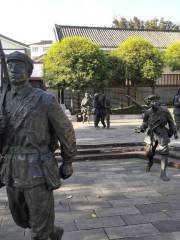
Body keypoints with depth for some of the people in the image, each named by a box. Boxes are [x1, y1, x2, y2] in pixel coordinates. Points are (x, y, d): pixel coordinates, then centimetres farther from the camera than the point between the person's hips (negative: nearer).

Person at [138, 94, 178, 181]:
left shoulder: (164, 110, -13)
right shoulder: (147, 113, -10)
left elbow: (171, 121, 0)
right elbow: (145, 123, 2)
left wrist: (175, 132, 1)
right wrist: (142, 128, -19)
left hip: (162, 134, -2)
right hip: (152, 134, 2)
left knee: (164, 152, -14)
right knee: (149, 152, 11)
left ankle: (163, 174, -10)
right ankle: (150, 162, 47)